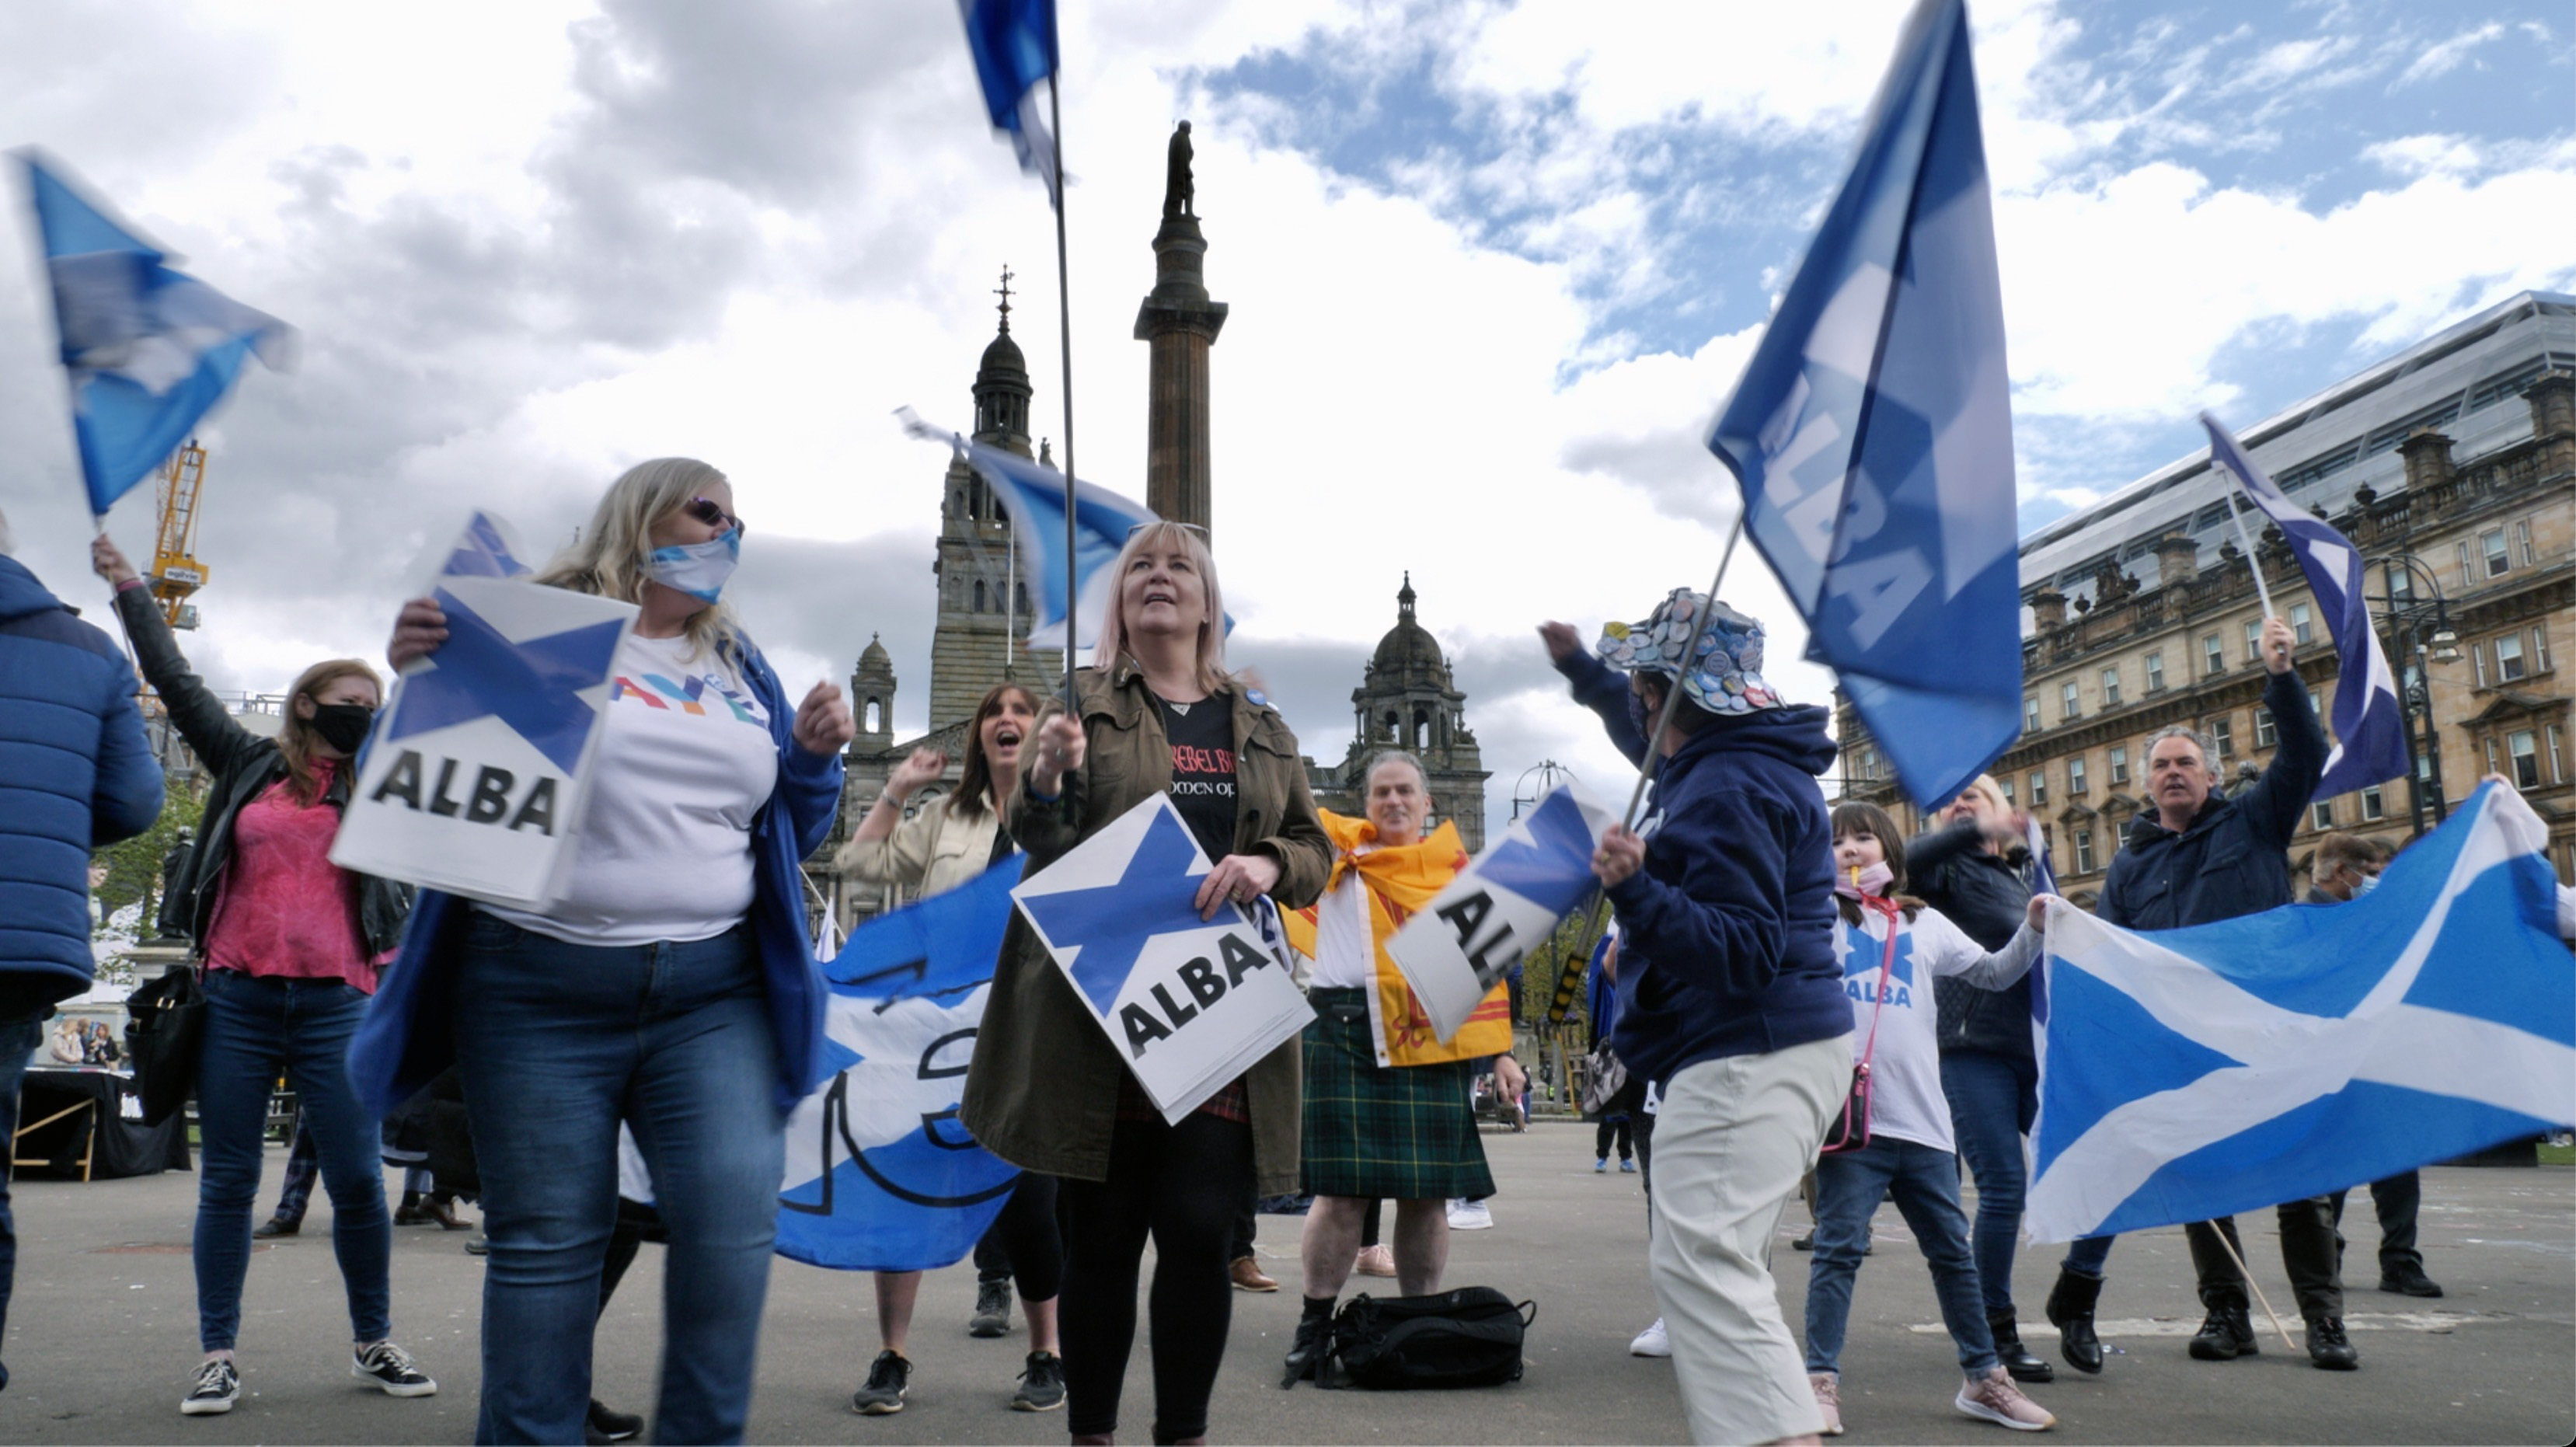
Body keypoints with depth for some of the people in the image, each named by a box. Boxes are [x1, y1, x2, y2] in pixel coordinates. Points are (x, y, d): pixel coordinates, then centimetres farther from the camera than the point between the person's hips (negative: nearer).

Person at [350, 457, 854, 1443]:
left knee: (734, 1225, -7)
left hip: (714, 993, 3)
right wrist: (422, 677, -15)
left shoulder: (742, 668, 17)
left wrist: (816, 757, 1)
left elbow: (784, 836, 20)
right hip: (539, 989, -3)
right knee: (546, 1243, 4)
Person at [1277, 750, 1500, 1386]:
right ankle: (1314, 1326, 12)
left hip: (1434, 1041, 2)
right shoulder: (1339, 847, 9)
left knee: (1428, 1191, 6)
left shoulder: (1455, 867, 12)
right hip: (1348, 1033, -2)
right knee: (1344, 1187, -2)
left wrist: (1499, 1052, 1)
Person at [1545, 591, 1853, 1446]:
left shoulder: (1727, 790, -19)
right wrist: (1580, 668, 40)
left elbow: (1743, 955, -23)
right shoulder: (1727, 759, 13)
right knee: (1717, 1263, 19)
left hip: (1749, 1059, -11)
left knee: (1702, 1265, -18)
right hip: (1757, 1051, 11)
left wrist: (1636, 893, -36)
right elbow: (1646, 733, 37)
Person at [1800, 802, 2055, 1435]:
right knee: (1838, 1249, -4)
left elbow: (1993, 973, 18)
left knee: (1953, 1252, 13)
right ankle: (1822, 1381, 4)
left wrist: (2032, 930, 5)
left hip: (1922, 1120, 3)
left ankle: (1983, 1378, 27)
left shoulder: (1925, 923, 14)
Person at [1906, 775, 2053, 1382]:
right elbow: (1907, 861, -20)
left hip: (2038, 1046, 6)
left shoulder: (2023, 873, 19)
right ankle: (1996, 1330, 6)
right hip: (1975, 1046, -6)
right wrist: (1974, 830, -25)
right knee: (2003, 1187, -7)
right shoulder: (1951, 866, 3)